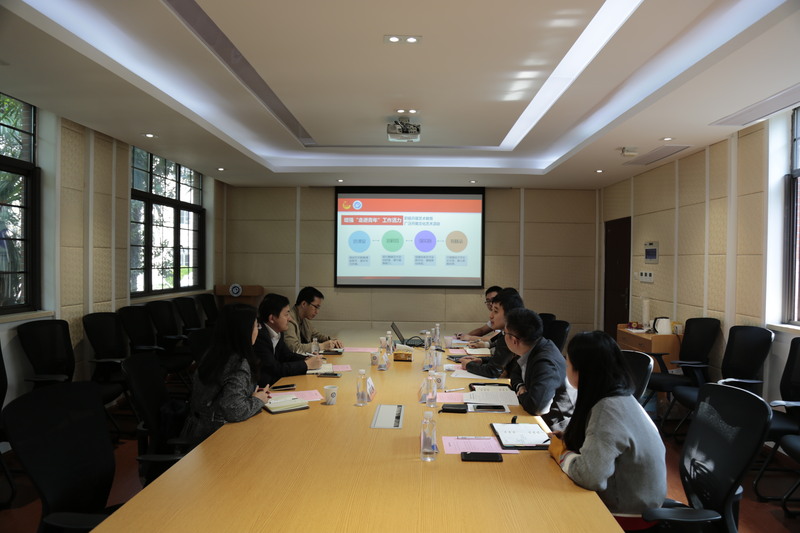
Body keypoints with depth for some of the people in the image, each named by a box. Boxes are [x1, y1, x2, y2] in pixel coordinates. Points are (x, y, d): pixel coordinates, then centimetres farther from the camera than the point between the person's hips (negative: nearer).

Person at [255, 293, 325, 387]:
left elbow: (288, 355, 18)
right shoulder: (259, 336, -22)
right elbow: (274, 369, -23)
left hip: (274, 382, 8)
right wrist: (307, 364, -15)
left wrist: (307, 359, -2)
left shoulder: (277, 333, 4)